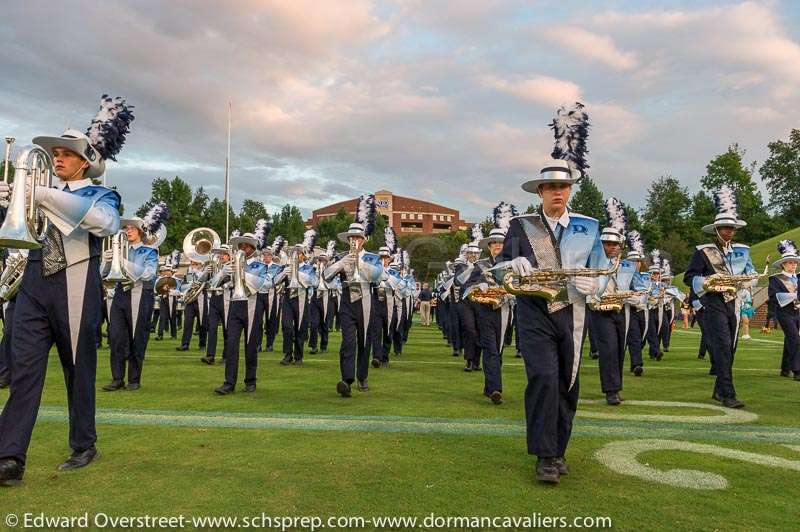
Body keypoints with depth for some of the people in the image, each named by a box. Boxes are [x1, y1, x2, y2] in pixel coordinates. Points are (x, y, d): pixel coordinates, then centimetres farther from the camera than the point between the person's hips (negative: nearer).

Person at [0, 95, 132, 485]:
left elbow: (107, 223, -21)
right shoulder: (44, 194, 16)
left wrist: (48, 197, -24)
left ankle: (84, 447, 20)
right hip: (34, 287, 4)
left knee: (79, 370, 5)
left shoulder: (101, 196, 3)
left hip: (75, 292, -3)